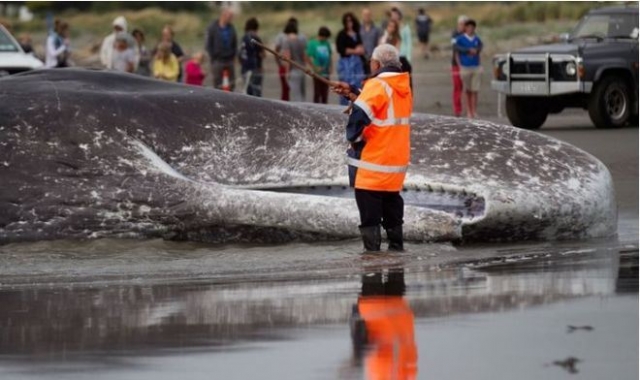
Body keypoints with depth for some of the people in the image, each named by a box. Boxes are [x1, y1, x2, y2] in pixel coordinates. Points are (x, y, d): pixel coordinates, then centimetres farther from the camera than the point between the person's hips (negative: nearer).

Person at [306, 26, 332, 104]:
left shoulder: (327, 43, 9)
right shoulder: (312, 43, -6)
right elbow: (309, 58, -7)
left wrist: (330, 67, 6)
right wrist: (315, 68, -14)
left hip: (326, 73, 5)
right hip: (318, 74, -5)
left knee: (325, 94, 8)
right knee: (317, 93, -2)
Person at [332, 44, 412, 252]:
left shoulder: (378, 86, -16)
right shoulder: (403, 87, 9)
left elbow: (359, 115, -25)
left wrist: (355, 140, -9)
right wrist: (353, 92, 13)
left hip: (372, 164, -8)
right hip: (396, 164, 8)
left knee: (370, 217, -4)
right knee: (392, 214, 17)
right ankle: (396, 249, 22)